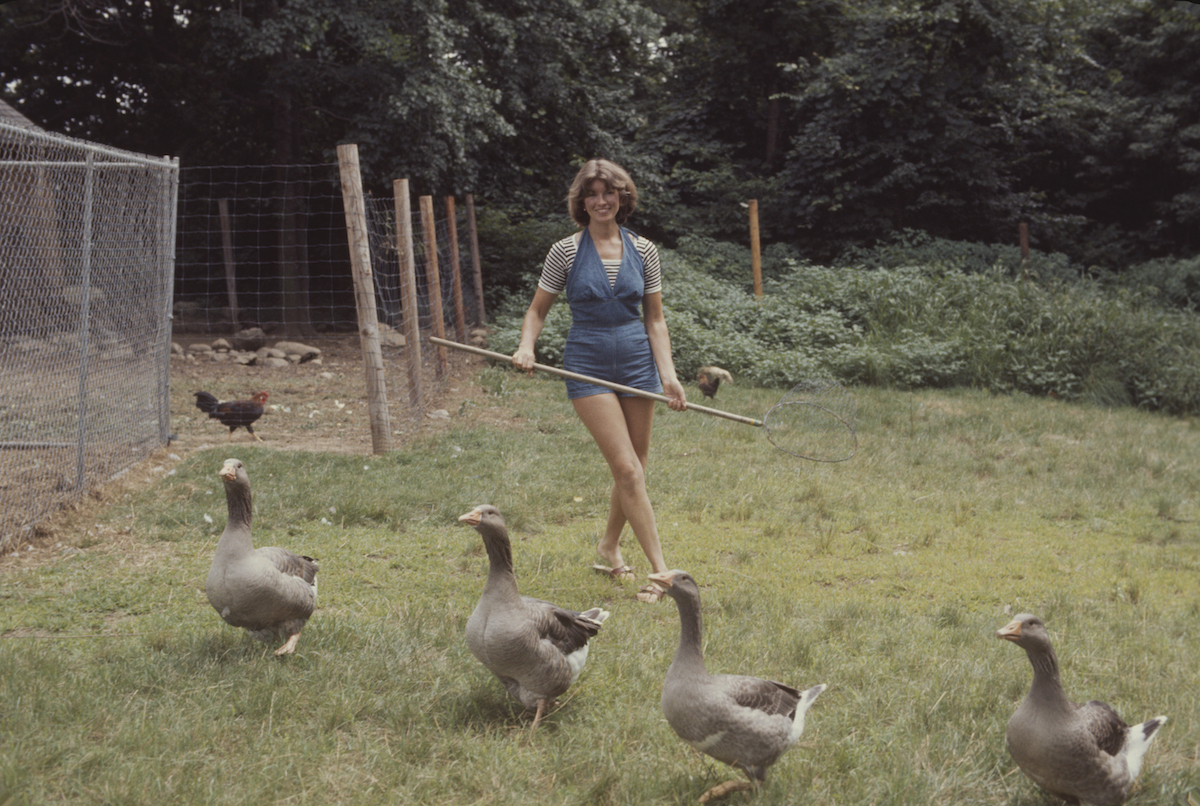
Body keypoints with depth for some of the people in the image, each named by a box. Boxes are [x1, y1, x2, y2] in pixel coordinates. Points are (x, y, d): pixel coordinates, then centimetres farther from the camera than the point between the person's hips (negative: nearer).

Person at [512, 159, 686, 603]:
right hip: (588, 365, -4)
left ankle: (609, 544, 35)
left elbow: (655, 319, 9)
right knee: (628, 470, -11)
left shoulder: (643, 250, 6)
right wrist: (526, 347, -13)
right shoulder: (566, 251, -2)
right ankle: (661, 571, -10)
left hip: (637, 361, 4)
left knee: (634, 471, 10)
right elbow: (538, 309, 6)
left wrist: (668, 374, -2)